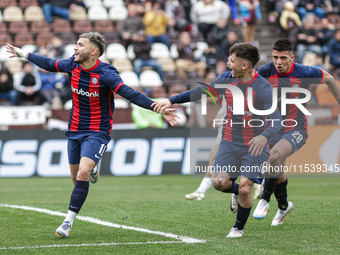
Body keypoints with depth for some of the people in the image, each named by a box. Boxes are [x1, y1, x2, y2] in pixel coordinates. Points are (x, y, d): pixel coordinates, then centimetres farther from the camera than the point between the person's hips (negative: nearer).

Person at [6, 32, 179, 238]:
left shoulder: (106, 73, -21)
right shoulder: (72, 65, -3)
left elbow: (130, 94, -30)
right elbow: (49, 64, 17)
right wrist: (24, 54, 29)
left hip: (97, 132, -6)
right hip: (75, 131, 6)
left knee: (83, 174, -22)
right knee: (76, 178, 11)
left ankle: (69, 221, -15)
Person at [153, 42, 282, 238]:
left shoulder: (263, 88, -18)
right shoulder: (227, 79, -2)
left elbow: (276, 121, -26)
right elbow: (201, 92, 12)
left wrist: (264, 136, -46)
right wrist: (171, 101, 8)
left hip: (254, 146, -4)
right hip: (230, 142, 4)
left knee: (245, 187, -12)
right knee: (218, 182, -13)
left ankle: (239, 228, 15)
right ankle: (237, 191, 25)